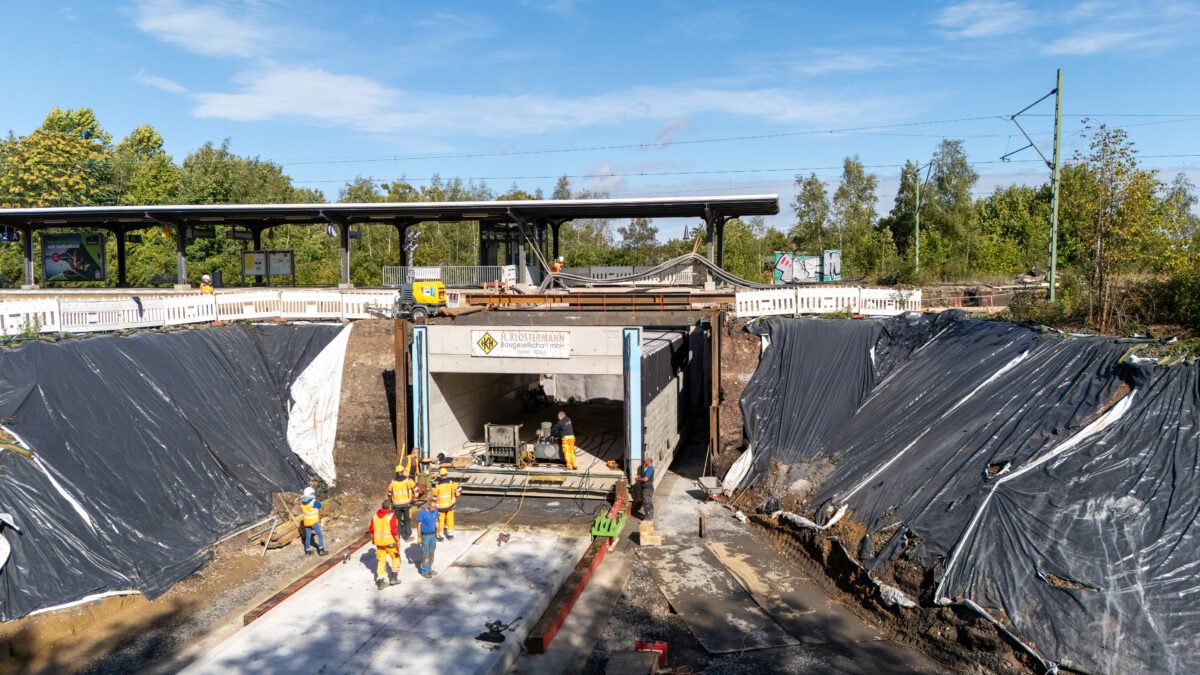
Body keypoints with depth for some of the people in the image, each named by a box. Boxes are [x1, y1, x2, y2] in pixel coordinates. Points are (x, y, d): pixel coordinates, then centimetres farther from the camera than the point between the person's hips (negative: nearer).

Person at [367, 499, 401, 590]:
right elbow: (393, 530, -21)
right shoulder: (391, 516, -16)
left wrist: (373, 539, 21)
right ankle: (394, 578, 15)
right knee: (396, 558, 15)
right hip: (390, 541, -5)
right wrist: (398, 541, -12)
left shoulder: (375, 516, 2)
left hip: (379, 542, 5)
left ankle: (380, 581, 11)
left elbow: (371, 529, 6)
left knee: (381, 560, 12)